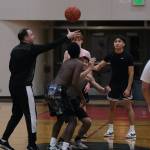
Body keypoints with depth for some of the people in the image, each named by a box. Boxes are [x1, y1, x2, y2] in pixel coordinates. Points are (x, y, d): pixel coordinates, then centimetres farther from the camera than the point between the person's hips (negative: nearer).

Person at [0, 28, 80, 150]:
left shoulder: (15, 49, 12)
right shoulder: (30, 49, -12)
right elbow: (50, 46, -12)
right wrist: (67, 37, -7)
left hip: (14, 85, 8)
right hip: (24, 86, -8)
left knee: (17, 114, 16)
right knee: (31, 115, -1)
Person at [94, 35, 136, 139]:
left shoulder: (128, 56, -11)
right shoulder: (111, 56, 2)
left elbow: (131, 73, -11)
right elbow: (100, 65, 3)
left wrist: (128, 88, -16)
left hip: (125, 85, -5)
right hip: (114, 85, 5)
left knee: (128, 107, -3)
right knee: (112, 107, 10)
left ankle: (132, 130, 1)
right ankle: (110, 129, 19)